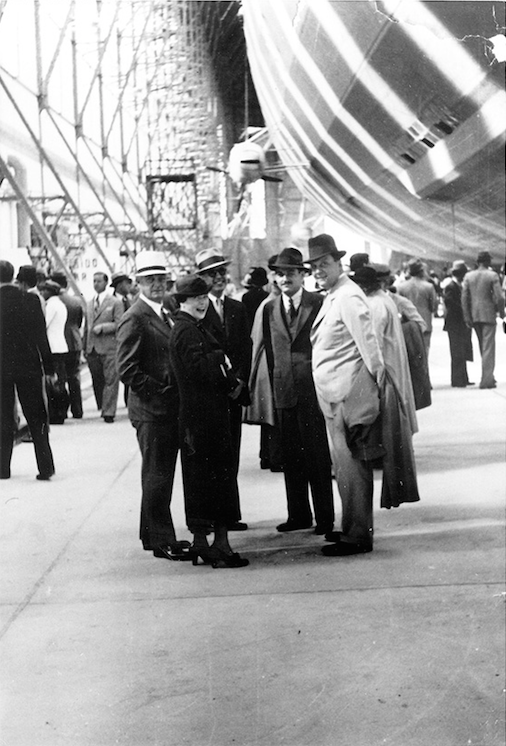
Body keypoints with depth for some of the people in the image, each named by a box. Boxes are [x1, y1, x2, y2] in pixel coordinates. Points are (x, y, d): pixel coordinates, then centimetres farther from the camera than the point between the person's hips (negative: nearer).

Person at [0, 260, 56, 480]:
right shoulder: (30, 300, -5)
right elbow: (41, 336, -4)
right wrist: (49, 368, 1)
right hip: (29, 367, 1)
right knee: (36, 420, 6)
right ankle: (45, 467, 1)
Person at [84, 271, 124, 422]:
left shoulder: (115, 303, 1)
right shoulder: (89, 304, 17)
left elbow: (119, 324, -6)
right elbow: (86, 326, 20)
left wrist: (102, 327, -15)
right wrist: (85, 347, 14)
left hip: (109, 348, -5)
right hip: (92, 348, 5)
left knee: (110, 380, -6)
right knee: (97, 381, 7)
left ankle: (109, 412, -5)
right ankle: (102, 407, 18)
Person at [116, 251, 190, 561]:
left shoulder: (164, 315, 15)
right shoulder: (135, 319, -13)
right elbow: (128, 370, -19)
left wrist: (175, 394, 8)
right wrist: (160, 392, -17)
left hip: (169, 408, 9)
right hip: (152, 410, -9)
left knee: (160, 476, 16)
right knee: (157, 476, -3)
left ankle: (153, 535, 26)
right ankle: (162, 541, 3)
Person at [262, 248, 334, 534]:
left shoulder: (319, 303, -3)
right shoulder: (270, 309, 11)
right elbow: (269, 352, 14)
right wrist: (274, 386, 9)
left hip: (312, 389, -4)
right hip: (283, 390, 5)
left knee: (317, 455, 0)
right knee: (291, 457, 9)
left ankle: (325, 517, 8)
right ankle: (298, 515, 19)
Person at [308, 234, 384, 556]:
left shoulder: (348, 297, -15)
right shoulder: (333, 297, 16)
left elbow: (368, 342, -18)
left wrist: (379, 380, -14)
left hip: (347, 396, -10)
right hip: (335, 396, 10)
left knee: (350, 467, -6)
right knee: (346, 466, 16)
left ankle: (357, 536, 0)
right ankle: (356, 527, 26)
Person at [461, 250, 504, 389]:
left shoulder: (468, 276, 3)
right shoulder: (492, 275, -8)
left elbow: (464, 298, 1)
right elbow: (499, 297, -13)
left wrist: (467, 318, 4)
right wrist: (501, 312, 4)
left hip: (474, 316, 4)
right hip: (488, 314, -4)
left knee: (483, 348, 17)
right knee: (488, 348, -1)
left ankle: (488, 377, 24)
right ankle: (486, 380, -5)